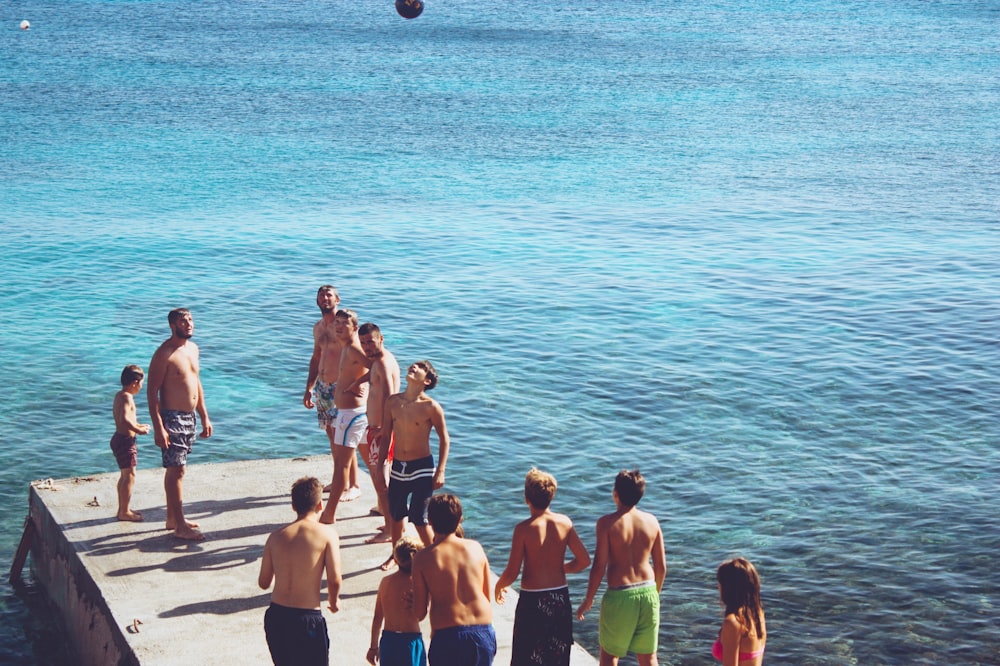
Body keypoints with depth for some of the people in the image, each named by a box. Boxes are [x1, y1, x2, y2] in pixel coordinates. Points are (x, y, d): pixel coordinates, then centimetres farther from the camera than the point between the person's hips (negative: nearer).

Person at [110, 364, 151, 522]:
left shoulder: (119, 395, 12)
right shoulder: (127, 397, -19)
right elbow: (124, 420, -32)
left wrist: (138, 426, 18)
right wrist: (138, 430, -21)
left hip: (119, 438, 11)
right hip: (125, 440, -11)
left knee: (125, 475, 19)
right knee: (130, 476, -5)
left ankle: (122, 508, 28)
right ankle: (124, 512, -1)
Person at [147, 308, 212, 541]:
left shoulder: (192, 348, 11)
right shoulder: (164, 354, -16)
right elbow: (152, 391, -17)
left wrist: (204, 417, 18)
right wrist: (158, 428, -22)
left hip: (189, 417, 8)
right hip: (172, 418, -8)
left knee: (175, 469, 16)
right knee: (177, 470, -7)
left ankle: (172, 518, 24)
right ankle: (180, 525, -4)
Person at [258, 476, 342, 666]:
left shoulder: (276, 537, 5)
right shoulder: (326, 533, -7)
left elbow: (263, 582, 9)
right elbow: (334, 579, -14)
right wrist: (334, 600, 7)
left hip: (275, 617, 5)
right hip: (307, 619, -5)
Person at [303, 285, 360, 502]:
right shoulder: (318, 327, 14)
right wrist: (309, 389, 21)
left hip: (340, 387, -8)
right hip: (322, 386, 8)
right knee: (331, 434, 13)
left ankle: (354, 485, -3)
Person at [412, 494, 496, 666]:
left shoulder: (423, 558, -5)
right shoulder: (475, 548, 4)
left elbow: (419, 613, -2)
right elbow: (487, 596, 8)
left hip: (447, 637, -3)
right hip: (483, 631, 3)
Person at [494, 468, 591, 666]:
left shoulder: (523, 529, -15)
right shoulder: (564, 522, -4)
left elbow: (512, 574, -13)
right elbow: (584, 560, 0)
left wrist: (498, 586, 7)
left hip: (532, 600, -4)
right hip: (560, 598, 4)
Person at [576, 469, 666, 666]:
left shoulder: (607, 523, -13)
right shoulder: (651, 521, 0)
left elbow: (599, 567, -13)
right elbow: (661, 566, 5)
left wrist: (588, 600, -1)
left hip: (619, 595, -4)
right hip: (648, 592, 4)